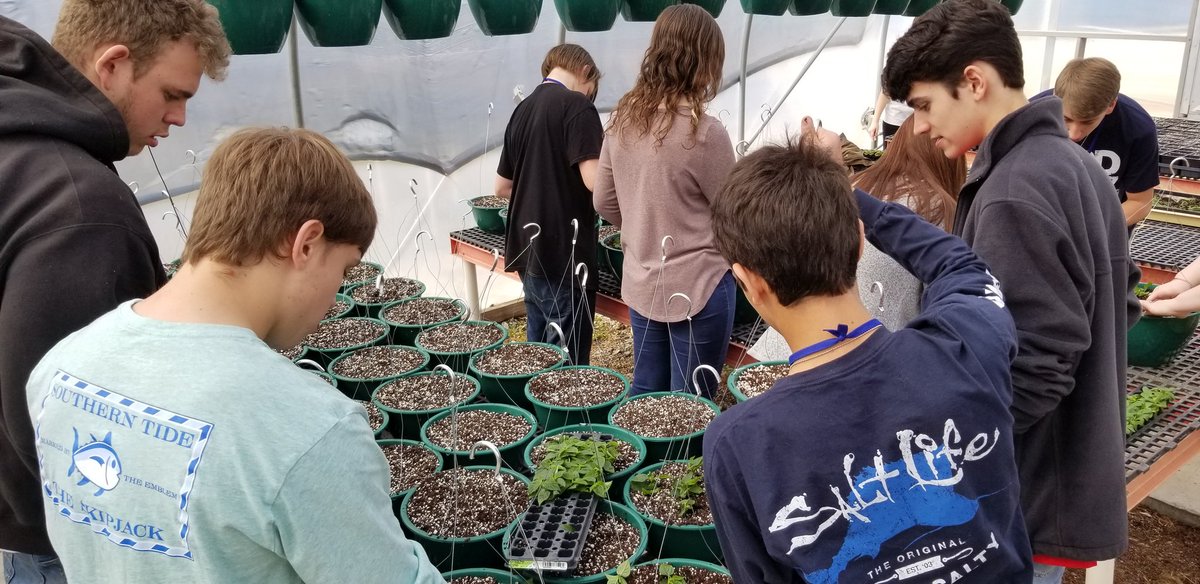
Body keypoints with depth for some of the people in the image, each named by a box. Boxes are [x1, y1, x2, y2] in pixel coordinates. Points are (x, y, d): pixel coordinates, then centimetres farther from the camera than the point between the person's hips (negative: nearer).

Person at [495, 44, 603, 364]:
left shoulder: (523, 109, 13)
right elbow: (596, 180, -21)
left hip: (529, 253, 8)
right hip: (564, 255, -8)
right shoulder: (576, 106, -11)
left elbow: (502, 187, 19)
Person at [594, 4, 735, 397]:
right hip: (696, 288, -6)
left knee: (644, 393, 20)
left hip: (640, 284, 7)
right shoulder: (703, 132, -20)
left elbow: (604, 203, 8)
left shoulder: (622, 121, 0)